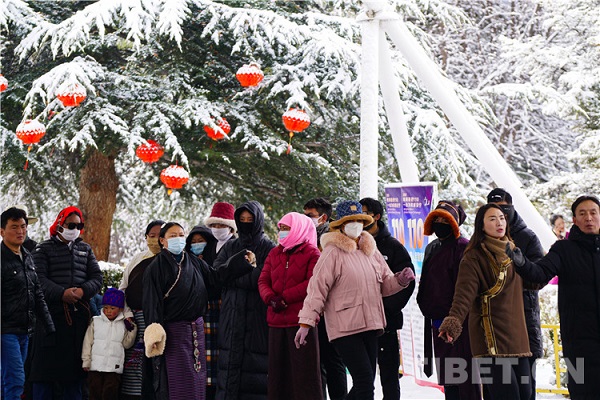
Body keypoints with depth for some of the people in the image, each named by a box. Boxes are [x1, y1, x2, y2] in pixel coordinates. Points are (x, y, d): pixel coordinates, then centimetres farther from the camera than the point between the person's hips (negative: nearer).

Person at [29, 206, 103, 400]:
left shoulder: (85, 249, 17)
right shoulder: (44, 249, 5)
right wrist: (61, 294, -21)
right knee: (46, 362, -4)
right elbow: (39, 279, -6)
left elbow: (97, 277, 11)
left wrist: (83, 290, -10)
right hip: (52, 313, -4)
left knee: (74, 365, 7)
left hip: (79, 313, 4)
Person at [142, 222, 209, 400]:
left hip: (196, 328, 6)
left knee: (196, 382, 6)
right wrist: (156, 332, -21)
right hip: (172, 330, -6)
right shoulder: (157, 267, -6)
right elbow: (151, 301, -13)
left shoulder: (193, 262, 12)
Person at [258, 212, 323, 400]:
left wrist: (284, 298, -14)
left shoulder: (312, 254, 0)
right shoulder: (274, 254, 17)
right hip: (277, 321, 6)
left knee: (304, 371, -5)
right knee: (278, 371, 7)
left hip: (302, 320, -6)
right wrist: (271, 298, -12)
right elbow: (263, 281, 9)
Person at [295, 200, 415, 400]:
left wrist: (400, 280, 0)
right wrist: (306, 322, -15)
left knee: (365, 383, 8)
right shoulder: (333, 252, -6)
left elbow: (385, 284, 22)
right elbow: (317, 287, -10)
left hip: (370, 325, 7)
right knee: (364, 381, -14)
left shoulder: (371, 251, 15)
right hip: (344, 328, -7)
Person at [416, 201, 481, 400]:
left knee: (465, 378, -8)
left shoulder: (463, 248, -9)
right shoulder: (432, 248, 18)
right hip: (437, 322, 9)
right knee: (446, 375, 13)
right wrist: (425, 304, 21)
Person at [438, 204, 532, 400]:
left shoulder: (512, 251, 16)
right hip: (491, 337, -7)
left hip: (517, 335, 7)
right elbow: (464, 291, -24)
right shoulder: (474, 257, -7)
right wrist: (454, 320, -39)